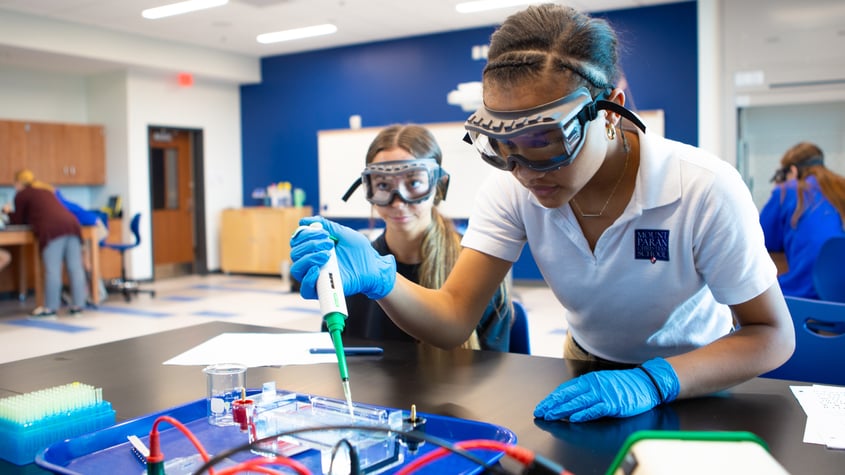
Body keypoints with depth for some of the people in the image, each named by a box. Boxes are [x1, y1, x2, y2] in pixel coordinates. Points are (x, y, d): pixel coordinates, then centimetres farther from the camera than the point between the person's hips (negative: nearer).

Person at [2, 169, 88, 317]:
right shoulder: (47, 190, 32)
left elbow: (19, 221, 19)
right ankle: (78, 305, 4)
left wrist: (8, 212, 38)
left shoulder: (22, 195, 12)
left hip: (53, 229, -7)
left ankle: (50, 308, -5)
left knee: (52, 270, -6)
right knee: (75, 268, 3)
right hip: (71, 223, 7)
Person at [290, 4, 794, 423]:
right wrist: (378, 277, -42)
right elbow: (454, 319, -22)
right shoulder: (512, 190, -18)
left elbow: (772, 336, -19)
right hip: (588, 364, 1)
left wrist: (652, 381, -35)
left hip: (697, 380, -1)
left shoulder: (705, 191, -27)